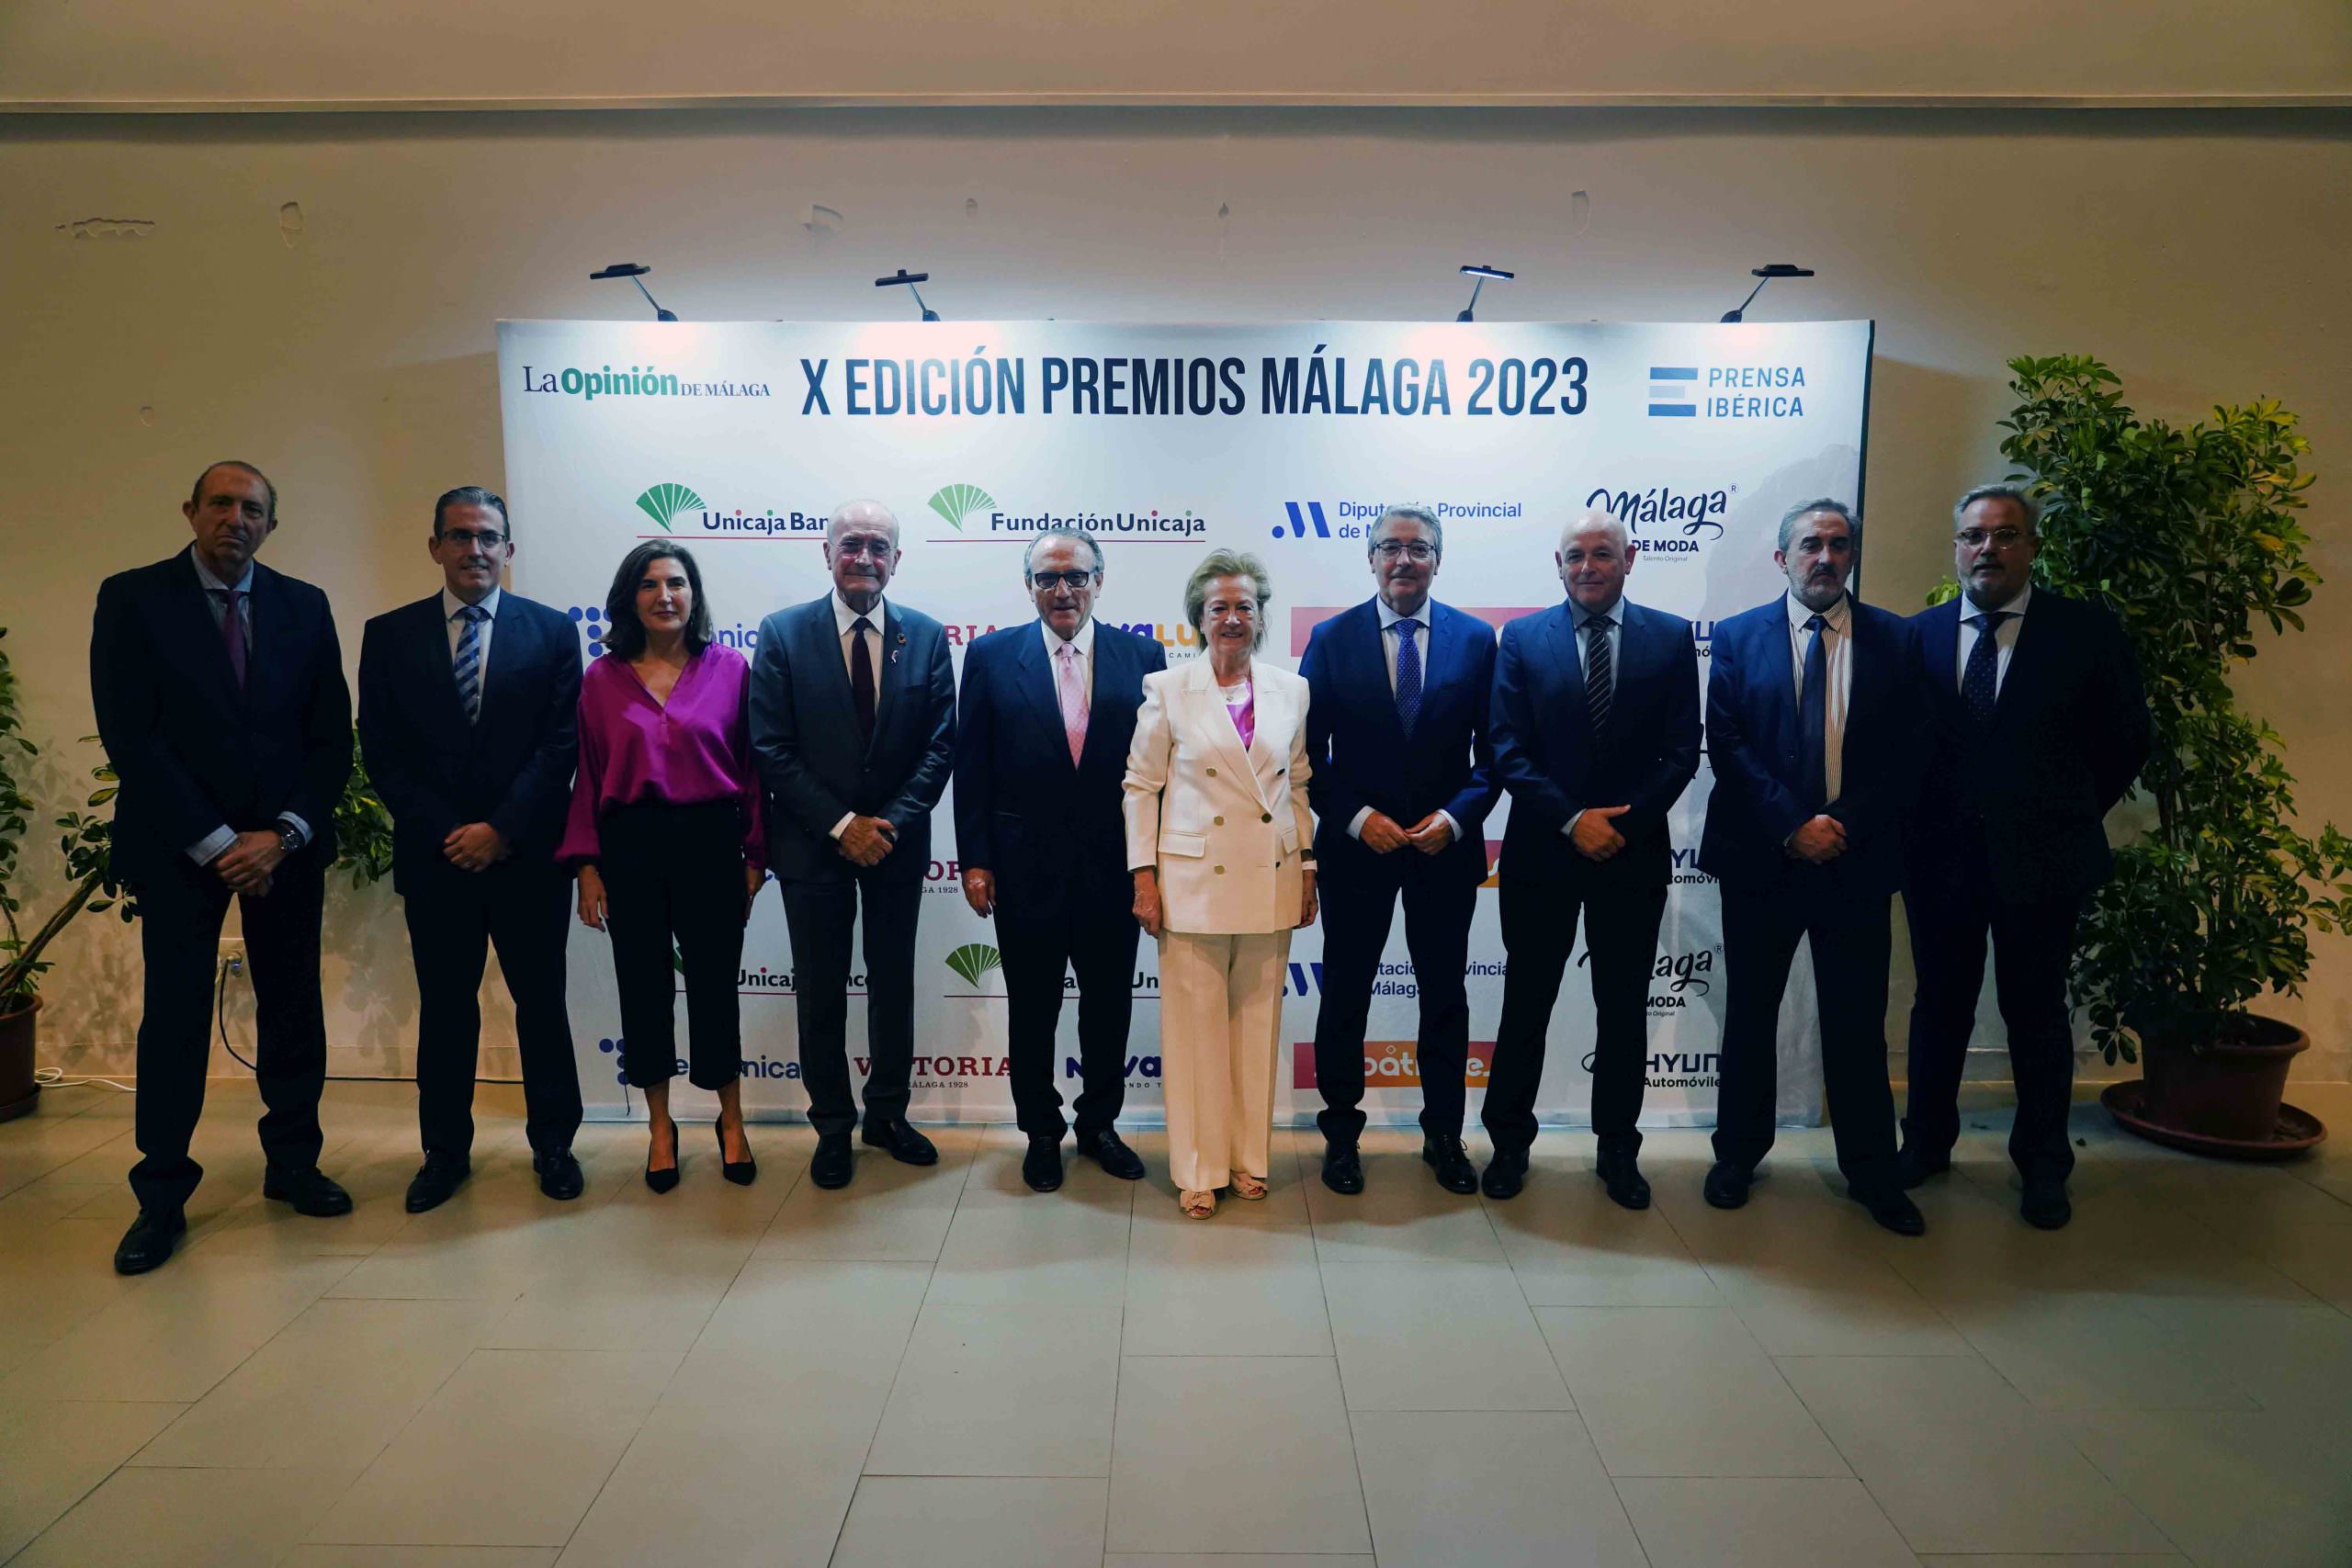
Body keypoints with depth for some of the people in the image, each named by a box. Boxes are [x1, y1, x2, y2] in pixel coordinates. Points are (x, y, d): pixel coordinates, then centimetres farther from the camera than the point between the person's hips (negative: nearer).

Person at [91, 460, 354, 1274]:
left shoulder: (304, 606, 6)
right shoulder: (132, 597, -1)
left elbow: (331, 733, 4)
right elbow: (129, 734, -8)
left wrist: (284, 833, -8)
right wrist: (216, 842, -13)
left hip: (286, 841, 3)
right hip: (178, 842, -2)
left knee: (293, 1007, 7)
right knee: (174, 1015, 1)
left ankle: (293, 1163, 20)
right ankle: (162, 1198, 12)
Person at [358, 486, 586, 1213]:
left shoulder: (552, 631, 2)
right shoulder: (389, 634, 5)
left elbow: (563, 744, -4)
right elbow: (380, 750, 1)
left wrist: (502, 828, -12)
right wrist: (444, 832, -9)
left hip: (527, 853, -1)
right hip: (434, 853, 1)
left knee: (541, 1002, 8)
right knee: (444, 1008, 11)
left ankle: (552, 1143, 22)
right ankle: (445, 1151, 25)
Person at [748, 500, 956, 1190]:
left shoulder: (926, 635, 0)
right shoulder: (783, 633, -5)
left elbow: (940, 744, -2)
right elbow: (772, 748, -9)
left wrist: (891, 822, -12)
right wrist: (841, 826, -14)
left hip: (897, 841, 2)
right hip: (814, 843, -2)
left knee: (894, 981, 13)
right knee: (821, 992, 8)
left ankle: (887, 1113, 29)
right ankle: (833, 1126, 24)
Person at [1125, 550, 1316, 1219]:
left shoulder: (1290, 690, 6)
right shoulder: (1168, 690, -2)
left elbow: (1299, 786, 13)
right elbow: (1141, 786, 0)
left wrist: (1308, 871, 10)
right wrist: (1144, 877, -5)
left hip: (1270, 882, 3)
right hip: (1193, 881, -3)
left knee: (1257, 1023, 10)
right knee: (1196, 1025, 2)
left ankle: (1249, 1158, 25)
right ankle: (1199, 1170, 16)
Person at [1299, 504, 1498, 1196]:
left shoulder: (1476, 639, 0)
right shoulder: (1332, 639, -3)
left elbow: (1492, 750, 1)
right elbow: (1310, 751, -3)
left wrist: (1455, 816, -13)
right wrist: (1358, 817, -14)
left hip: (1446, 846, 1)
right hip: (1356, 844, -1)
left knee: (1445, 994, 13)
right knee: (1345, 993, 9)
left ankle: (1444, 1133, 29)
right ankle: (1341, 1133, 26)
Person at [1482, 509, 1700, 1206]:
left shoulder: (1671, 638, 2)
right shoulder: (1523, 638, 1)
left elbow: (1681, 751, -2)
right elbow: (1509, 751, -5)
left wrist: (1626, 821, -14)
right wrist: (1572, 821, -15)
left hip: (1634, 854, 1)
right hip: (1541, 853, -1)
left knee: (1624, 1010, 12)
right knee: (1526, 1005, 8)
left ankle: (1618, 1150, 27)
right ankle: (1509, 1143, 23)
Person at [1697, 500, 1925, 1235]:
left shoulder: (1894, 639, 5)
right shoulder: (1737, 637, 3)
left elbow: (1904, 754, 0)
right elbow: (1727, 745, -5)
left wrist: (1844, 824, -12)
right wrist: (1793, 824, -14)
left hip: (1858, 861, 0)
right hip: (1761, 860, 0)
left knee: (1857, 1022, 8)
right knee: (1750, 1015, 11)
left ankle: (1871, 1171, 23)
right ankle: (1738, 1155, 26)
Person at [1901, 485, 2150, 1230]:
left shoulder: (2087, 631, -4)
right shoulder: (1919, 633, 1)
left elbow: (2127, 739, 3)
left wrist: (2068, 813, 3)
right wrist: (1914, 825, 0)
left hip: (2039, 859, -1)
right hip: (1941, 855, 2)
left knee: (2036, 1013, 10)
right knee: (1940, 1006, 14)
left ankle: (2043, 1167, 25)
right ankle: (1926, 1142, 29)